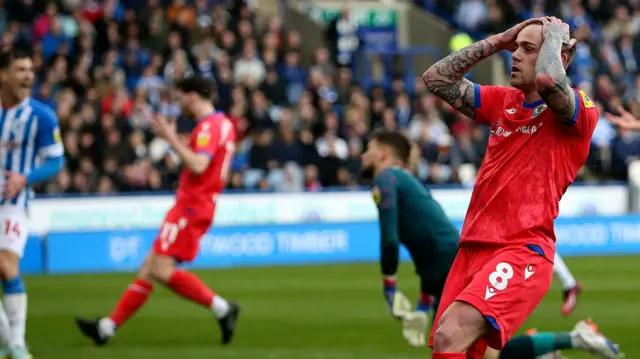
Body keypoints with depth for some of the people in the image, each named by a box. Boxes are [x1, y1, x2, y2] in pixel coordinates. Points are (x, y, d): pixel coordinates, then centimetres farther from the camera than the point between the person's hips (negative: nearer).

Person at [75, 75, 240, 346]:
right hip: (193, 206, 10)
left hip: (190, 207, -10)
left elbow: (198, 165, -27)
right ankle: (108, 326, 10)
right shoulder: (223, 124, 18)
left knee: (161, 270, -17)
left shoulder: (209, 126, -13)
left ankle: (221, 308, -13)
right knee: (149, 269, 9)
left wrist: (172, 139, -20)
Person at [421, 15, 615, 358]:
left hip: (522, 252, -8)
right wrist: (498, 41, 12)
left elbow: (546, 79, -25)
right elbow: (436, 78, 16)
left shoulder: (580, 111, -4)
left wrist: (555, 33, -6)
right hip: (472, 249, 8)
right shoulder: (502, 102, 17)